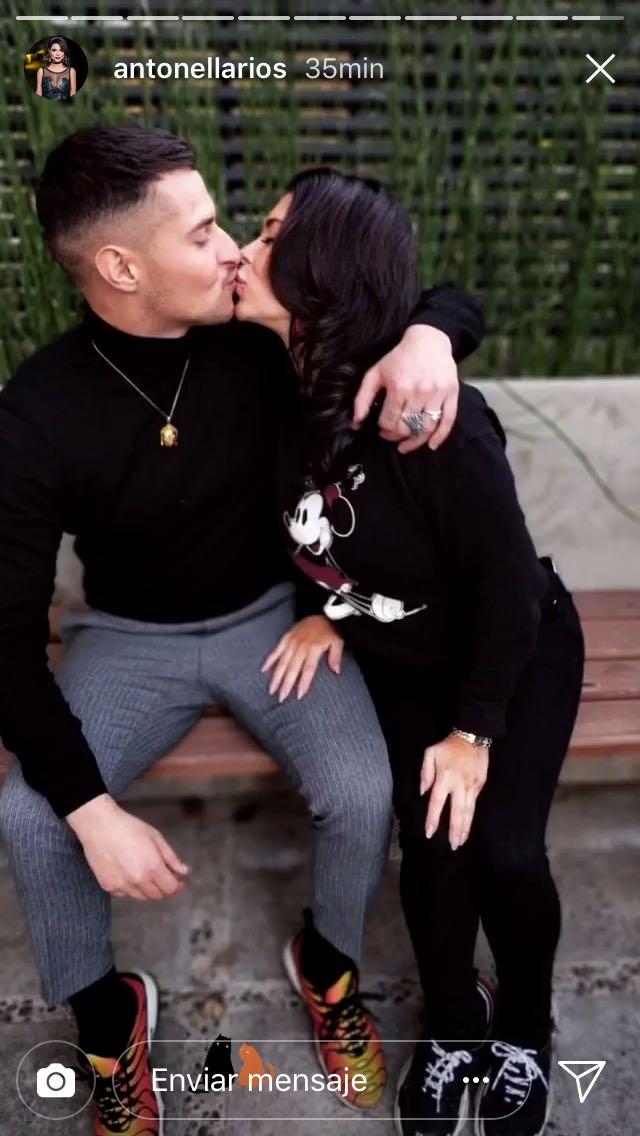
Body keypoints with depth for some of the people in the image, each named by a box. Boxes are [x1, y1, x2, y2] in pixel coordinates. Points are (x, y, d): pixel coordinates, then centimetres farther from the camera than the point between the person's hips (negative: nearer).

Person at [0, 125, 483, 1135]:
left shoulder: (262, 331, -14)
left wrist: (426, 337, -32)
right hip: (131, 637, 0)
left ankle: (330, 966, 15)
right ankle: (107, 1016, 13)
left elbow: (452, 297, -5)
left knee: (362, 793, -21)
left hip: (273, 614, 1)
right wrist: (92, 808, -25)